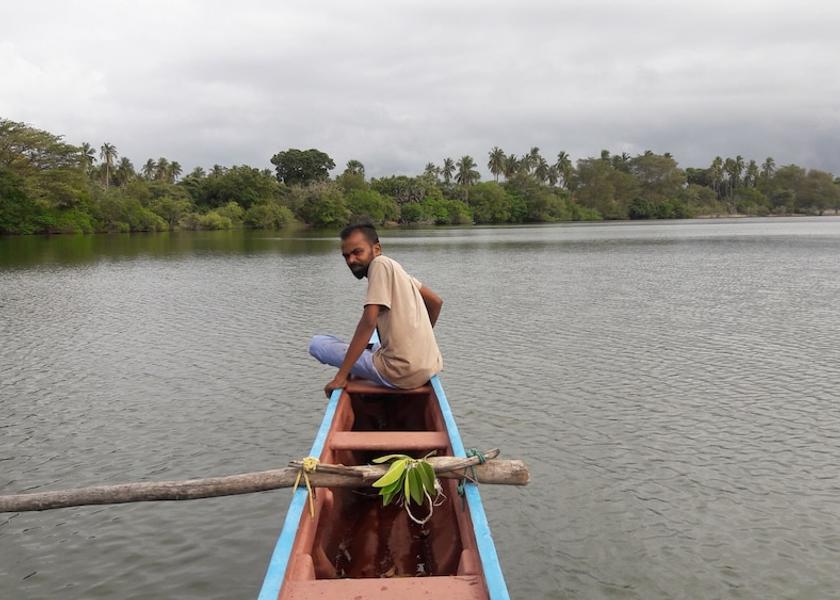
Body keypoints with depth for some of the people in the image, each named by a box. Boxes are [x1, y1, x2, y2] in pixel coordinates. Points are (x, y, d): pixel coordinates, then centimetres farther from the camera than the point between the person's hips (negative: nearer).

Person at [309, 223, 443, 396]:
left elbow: (369, 322, -18)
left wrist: (341, 376, -17)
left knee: (317, 343, -1)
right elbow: (436, 302, 21)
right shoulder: (394, 268, 14)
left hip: (401, 373, -10)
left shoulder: (380, 264, -10)